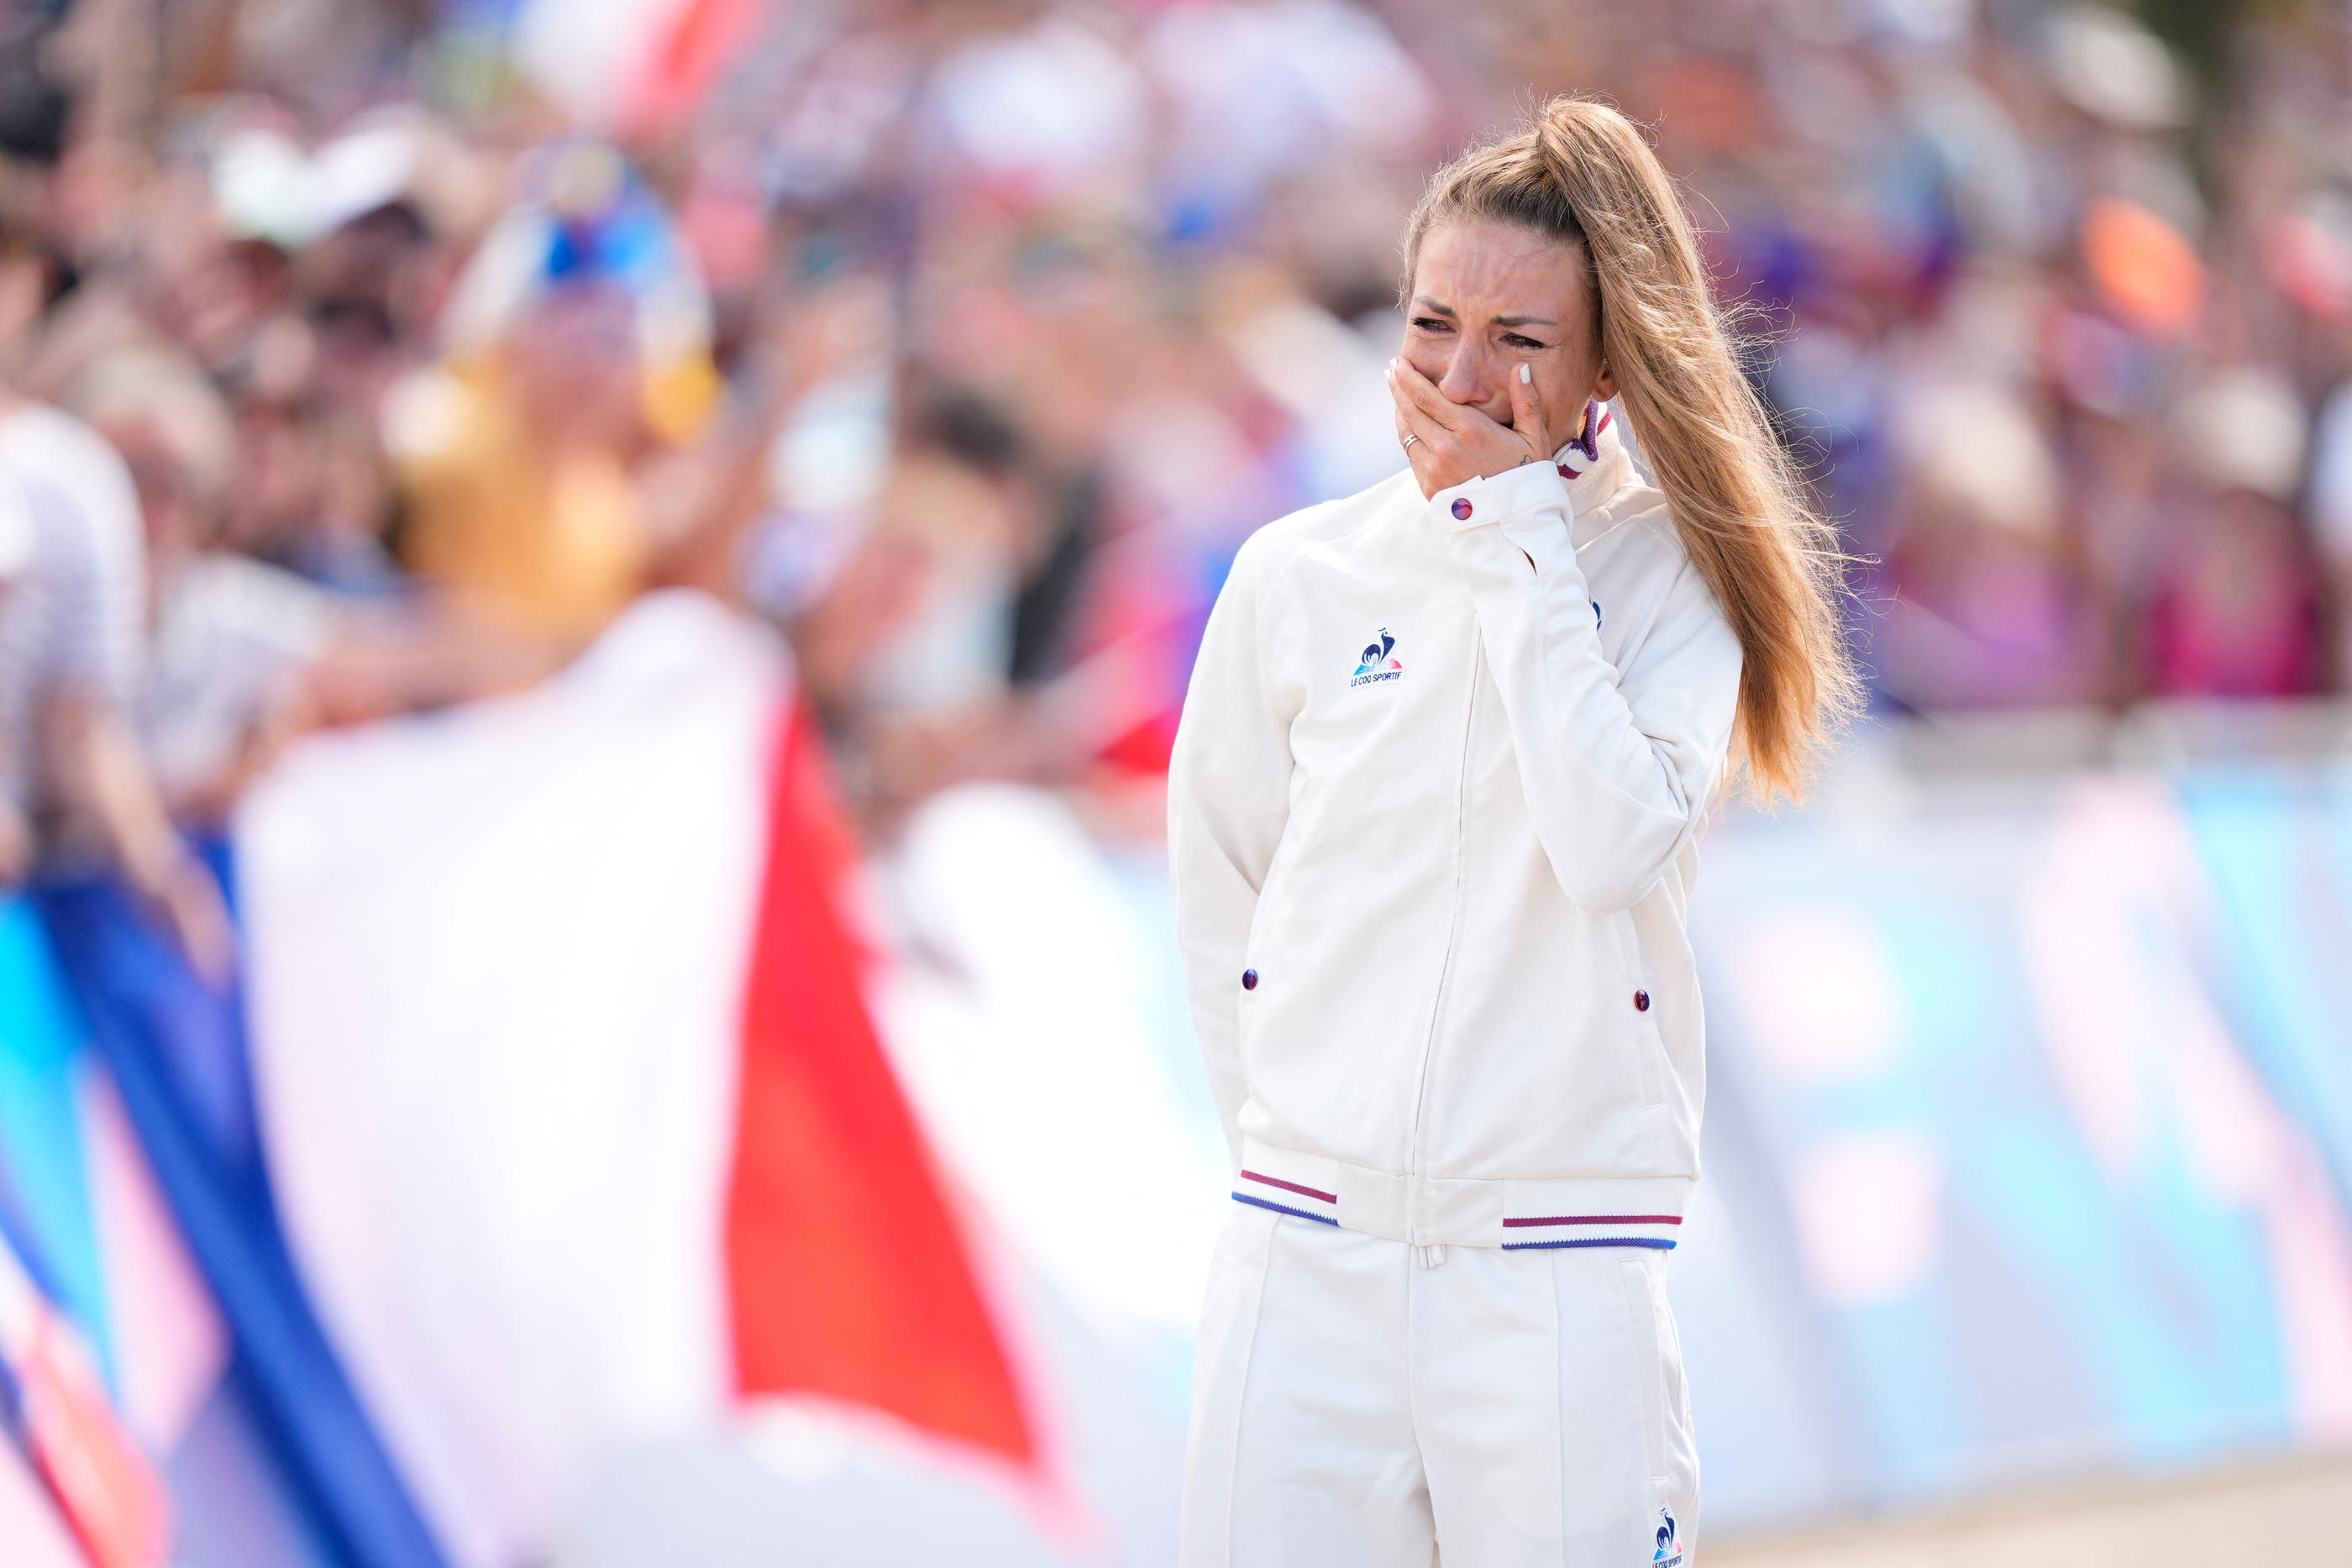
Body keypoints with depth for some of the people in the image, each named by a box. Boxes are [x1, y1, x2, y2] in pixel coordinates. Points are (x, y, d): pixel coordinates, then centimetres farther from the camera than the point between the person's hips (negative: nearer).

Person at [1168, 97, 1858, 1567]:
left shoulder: (1669, 575, 0)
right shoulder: (1298, 575, 6)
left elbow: (1612, 847, -16)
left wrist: (1516, 542, -12)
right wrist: (1287, 1133, 13)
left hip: (1559, 1278, -2)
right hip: (1308, 1264, 2)